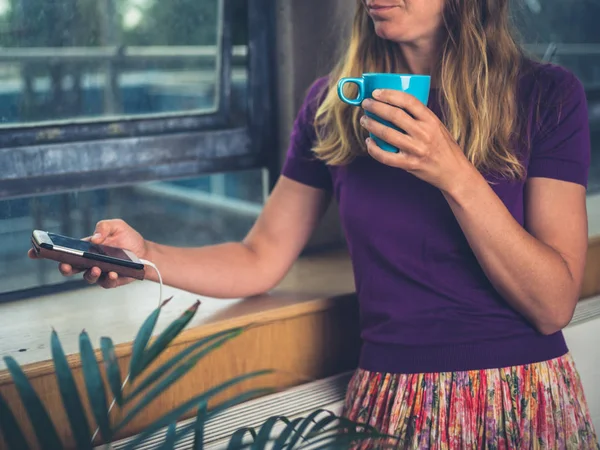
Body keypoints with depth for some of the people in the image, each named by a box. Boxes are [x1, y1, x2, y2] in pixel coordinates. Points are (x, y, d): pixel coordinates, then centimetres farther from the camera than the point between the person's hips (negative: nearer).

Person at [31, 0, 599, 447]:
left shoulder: (545, 95, -8)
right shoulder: (333, 105, -1)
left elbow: (553, 305, -13)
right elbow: (260, 260, 2)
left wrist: (455, 177, -25)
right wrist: (147, 256, -15)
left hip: (524, 403, -1)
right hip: (391, 402, 2)